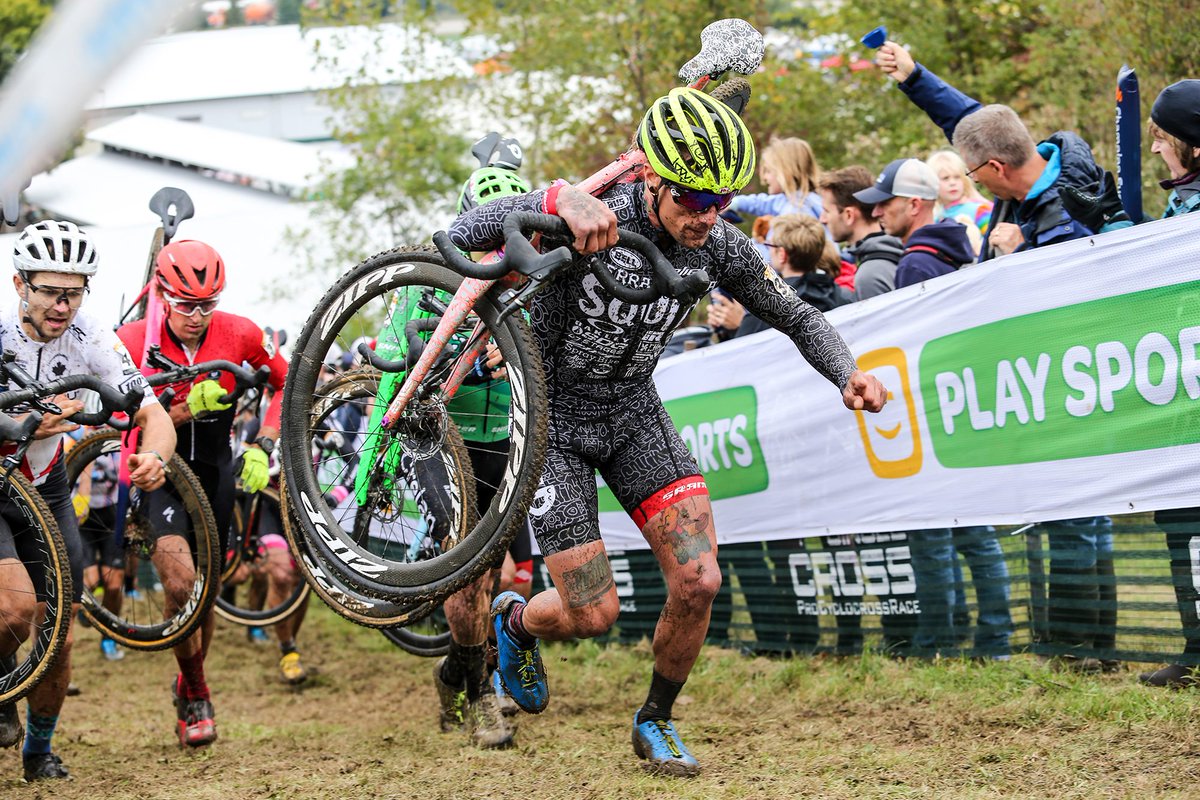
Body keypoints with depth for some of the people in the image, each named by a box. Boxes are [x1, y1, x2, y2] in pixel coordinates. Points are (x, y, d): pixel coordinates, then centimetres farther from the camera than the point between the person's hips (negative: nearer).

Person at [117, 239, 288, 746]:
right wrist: (186, 409, -33)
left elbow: (287, 382, 6)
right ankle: (195, 695, -4)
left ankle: (189, 684, 36)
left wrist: (263, 446, -4)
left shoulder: (239, 335, -11)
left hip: (214, 469, 3)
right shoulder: (133, 341, -17)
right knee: (180, 579, -23)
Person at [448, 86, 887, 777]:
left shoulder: (718, 245, -13)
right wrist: (560, 198, -53)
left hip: (634, 414, 4)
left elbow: (797, 315, 1)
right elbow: (466, 235, -37)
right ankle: (516, 623, 31)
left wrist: (849, 373, -19)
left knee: (699, 582, -10)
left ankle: (657, 720, 16)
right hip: (554, 418, -4)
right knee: (594, 614, -6)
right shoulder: (594, 221, -28)